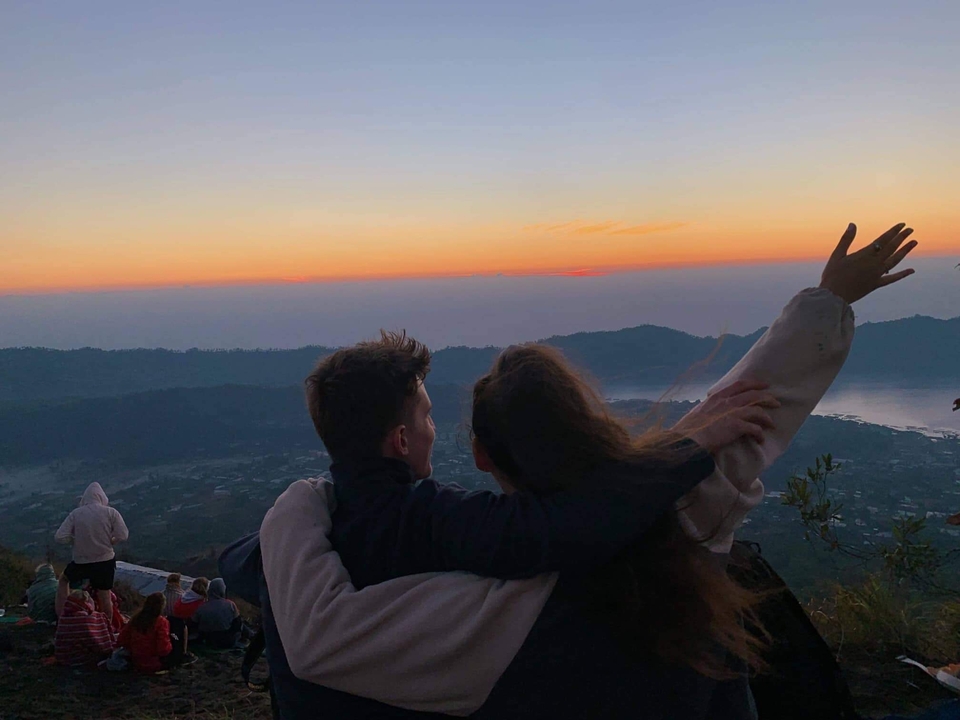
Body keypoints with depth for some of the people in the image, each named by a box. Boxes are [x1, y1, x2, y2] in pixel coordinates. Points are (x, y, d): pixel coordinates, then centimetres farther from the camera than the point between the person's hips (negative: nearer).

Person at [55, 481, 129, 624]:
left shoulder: (75, 514, -4)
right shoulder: (110, 512, -7)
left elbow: (60, 537, -7)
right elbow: (123, 536, -10)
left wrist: (77, 540, 10)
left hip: (81, 562, 1)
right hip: (105, 560, -1)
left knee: (63, 580, 29)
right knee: (105, 597, 9)